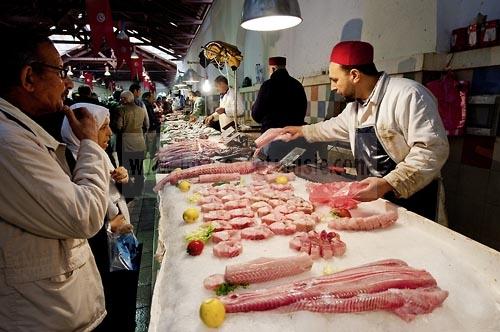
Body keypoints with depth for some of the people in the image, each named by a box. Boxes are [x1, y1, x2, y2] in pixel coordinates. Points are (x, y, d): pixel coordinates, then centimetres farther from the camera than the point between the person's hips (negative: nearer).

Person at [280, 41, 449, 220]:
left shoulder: (407, 94, -20)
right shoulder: (354, 106, 8)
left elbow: (432, 149, -25)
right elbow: (336, 126, 29)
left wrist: (387, 184, -33)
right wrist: (302, 130, 35)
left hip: (410, 202, -7)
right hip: (372, 197, 7)